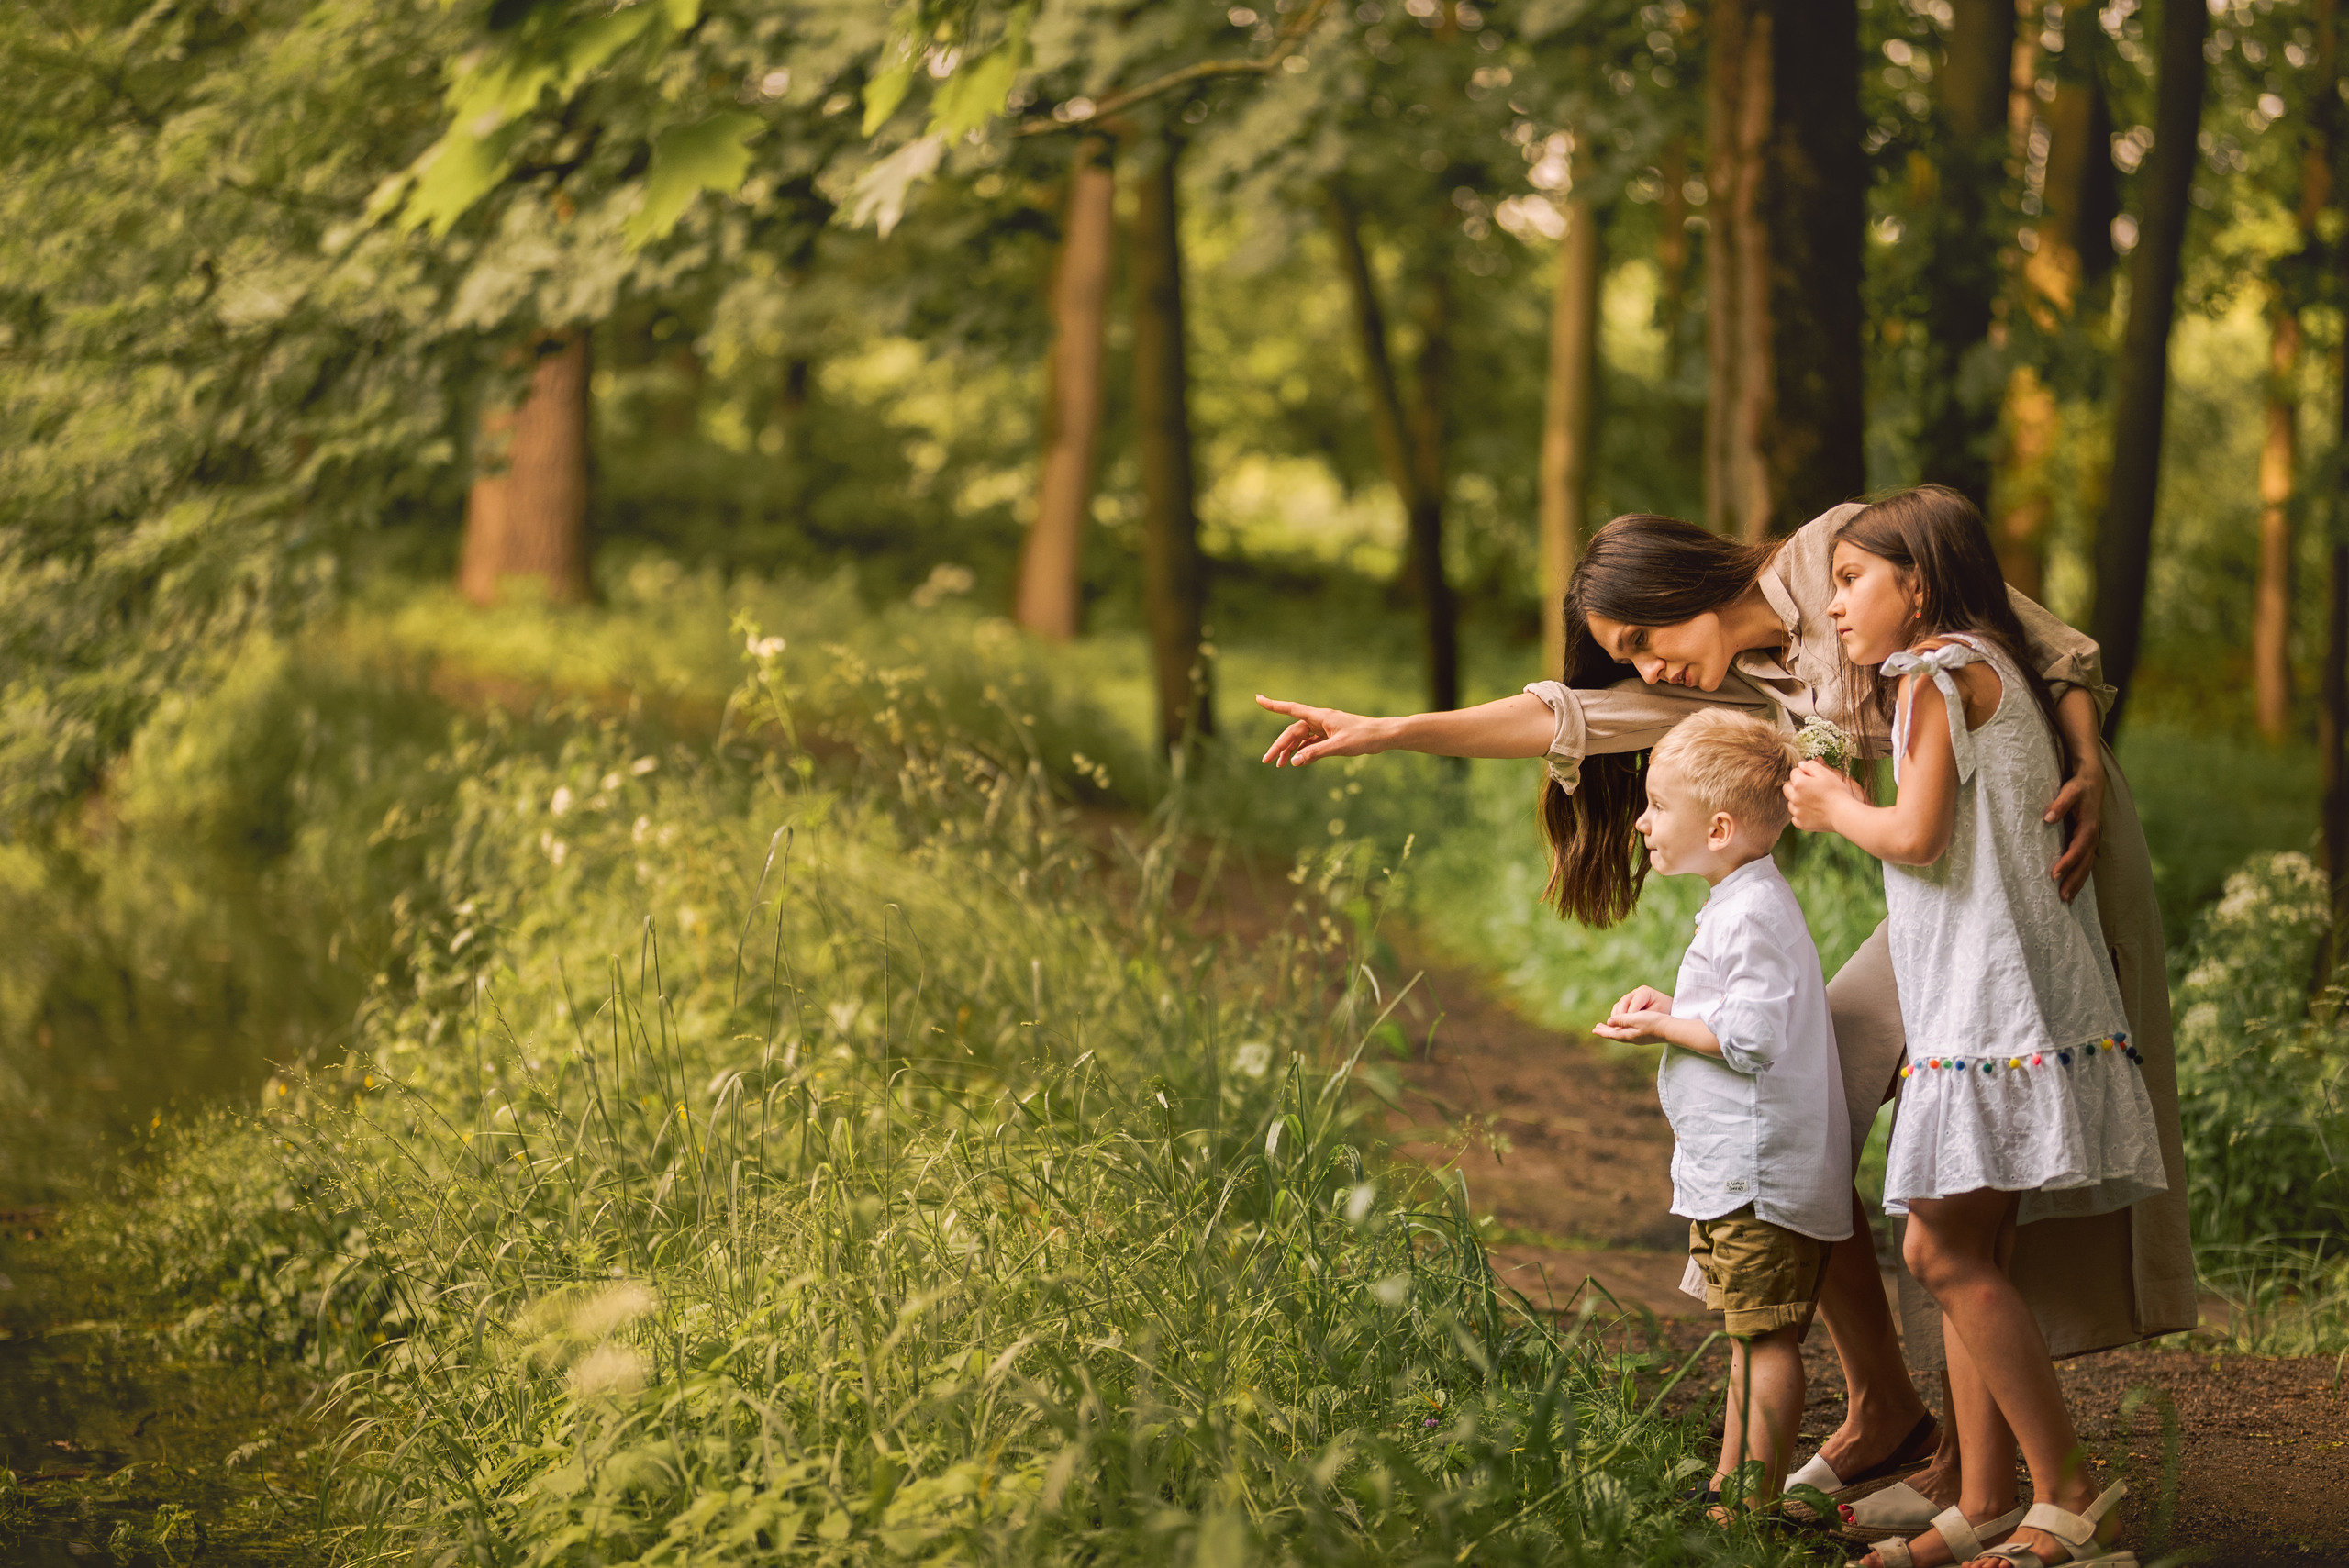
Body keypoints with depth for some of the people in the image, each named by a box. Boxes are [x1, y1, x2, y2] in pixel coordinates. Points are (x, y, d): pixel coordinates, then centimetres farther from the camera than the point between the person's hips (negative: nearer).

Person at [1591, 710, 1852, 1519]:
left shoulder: (1752, 914, -19)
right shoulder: (1747, 903, 14)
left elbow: (1752, 1037, -25)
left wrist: (1663, 1029, -12)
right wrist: (1671, 1004, 11)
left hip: (1758, 1173, -11)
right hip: (1736, 1170, 11)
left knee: (1766, 1337, -4)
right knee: (1749, 1333, 17)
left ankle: (1755, 1504, 0)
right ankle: (1727, 1484, 26)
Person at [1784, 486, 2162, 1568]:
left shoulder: (1943, 668, -6)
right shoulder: (1990, 680, 24)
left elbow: (1918, 833, -15)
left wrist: (1838, 809, 3)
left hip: (1998, 1000, -10)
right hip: (1982, 1009, 10)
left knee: (1946, 1252, -13)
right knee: (1969, 1258, 7)